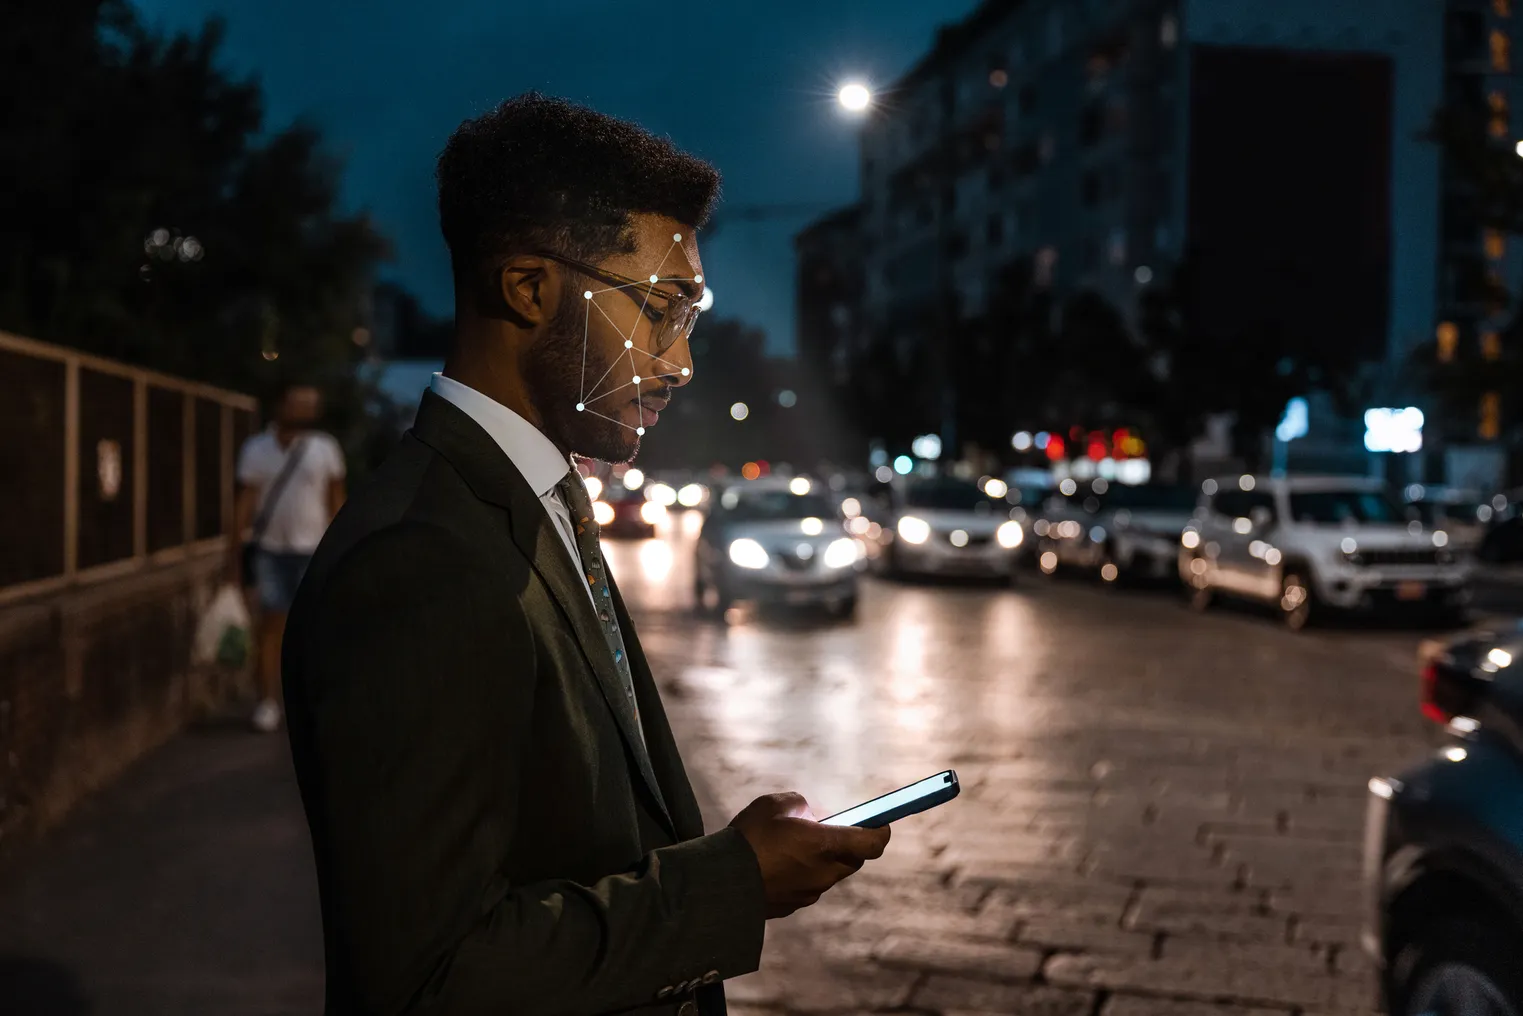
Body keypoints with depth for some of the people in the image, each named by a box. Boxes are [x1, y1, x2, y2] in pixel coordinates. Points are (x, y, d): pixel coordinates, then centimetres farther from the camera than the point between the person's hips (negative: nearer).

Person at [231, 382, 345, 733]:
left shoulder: (325, 448, -1)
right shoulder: (256, 449, 0)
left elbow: (336, 500, 4)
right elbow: (244, 502, 0)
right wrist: (235, 551, -2)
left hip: (312, 549, 0)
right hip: (269, 549, 0)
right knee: (270, 623, 1)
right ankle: (268, 701, 7)